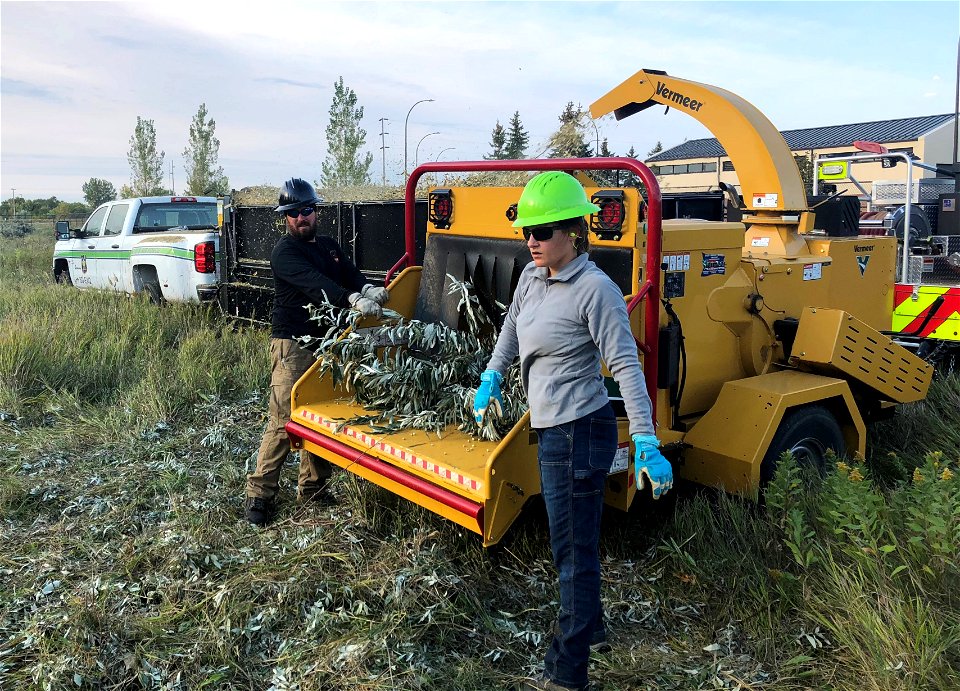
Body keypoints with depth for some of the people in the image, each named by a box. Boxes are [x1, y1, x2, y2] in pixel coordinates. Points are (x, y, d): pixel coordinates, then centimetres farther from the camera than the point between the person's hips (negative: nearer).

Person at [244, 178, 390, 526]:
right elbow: (314, 283, -24)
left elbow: (351, 274, 4)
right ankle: (260, 493, -3)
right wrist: (354, 299, -38)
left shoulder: (329, 246, 17)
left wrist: (368, 289, -20)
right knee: (284, 419, -12)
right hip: (292, 344, -7)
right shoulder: (285, 252, -7)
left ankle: (312, 488, 23)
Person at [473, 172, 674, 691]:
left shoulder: (595, 290, -19)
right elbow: (512, 327, 25)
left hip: (578, 432, -9)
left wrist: (646, 443, -24)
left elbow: (626, 366, -21)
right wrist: (491, 378, 21)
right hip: (552, 428, 9)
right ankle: (589, 627, 45)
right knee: (571, 538, 24)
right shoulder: (531, 277, 5)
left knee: (574, 549, 1)